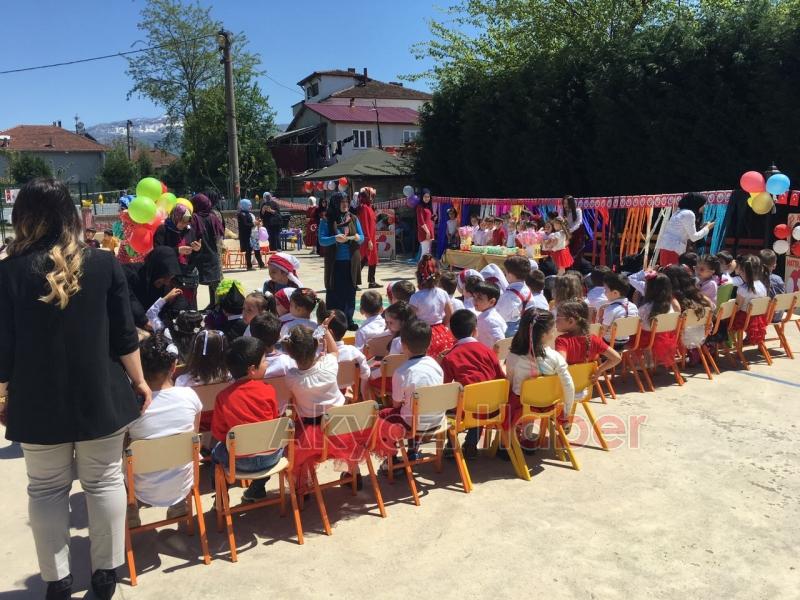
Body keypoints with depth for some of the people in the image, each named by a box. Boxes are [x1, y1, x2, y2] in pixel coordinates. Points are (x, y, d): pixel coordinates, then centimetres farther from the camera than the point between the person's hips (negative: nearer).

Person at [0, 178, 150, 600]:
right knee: (104, 482, 13)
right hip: (100, 397, 1)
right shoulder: (103, 264, -6)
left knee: (46, 490, 14)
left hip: (39, 403, 0)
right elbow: (125, 336, -4)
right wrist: (139, 381, 7)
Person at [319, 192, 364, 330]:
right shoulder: (327, 221, -3)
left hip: (351, 262, 3)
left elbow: (362, 237, 7)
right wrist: (335, 238, -26)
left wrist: (357, 237, -16)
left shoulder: (353, 219, 7)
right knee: (334, 293, 0)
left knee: (350, 292, 5)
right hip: (334, 263, -3)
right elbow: (321, 240, -9)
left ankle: (349, 320, 13)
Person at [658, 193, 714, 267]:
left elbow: (688, 235, 22)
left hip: (666, 248, 10)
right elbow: (693, 237, -7)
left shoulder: (680, 212, 21)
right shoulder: (689, 214, -8)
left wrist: (703, 227, 22)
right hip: (672, 250, -10)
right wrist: (707, 228, 5)